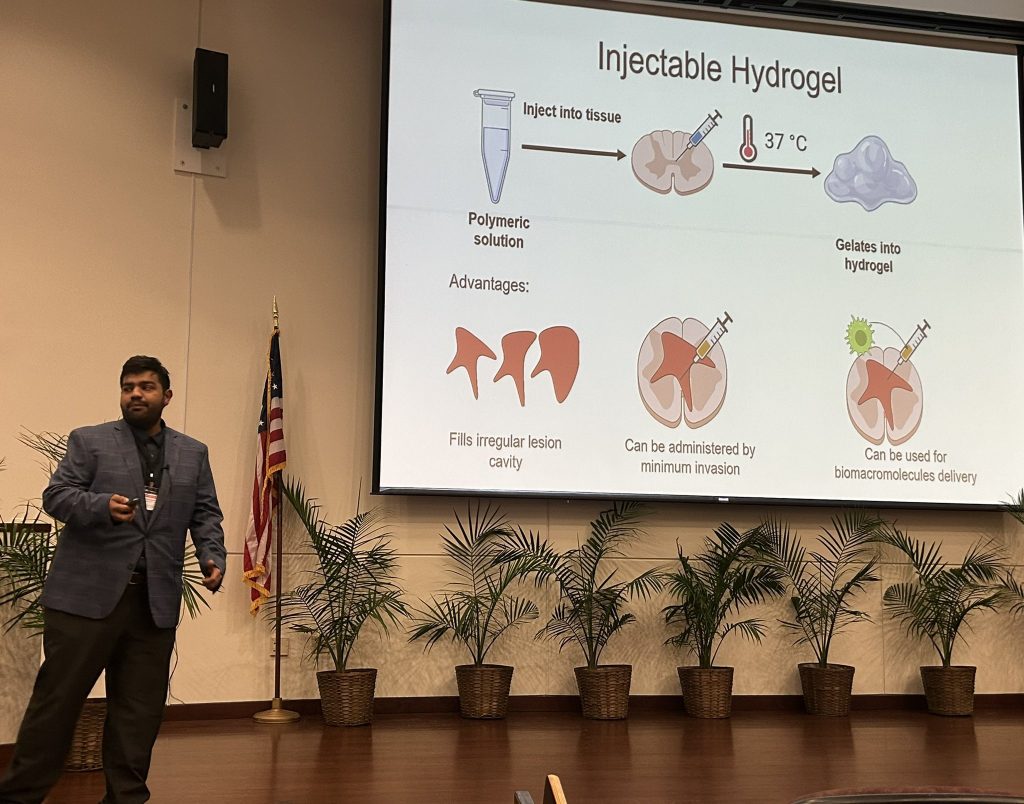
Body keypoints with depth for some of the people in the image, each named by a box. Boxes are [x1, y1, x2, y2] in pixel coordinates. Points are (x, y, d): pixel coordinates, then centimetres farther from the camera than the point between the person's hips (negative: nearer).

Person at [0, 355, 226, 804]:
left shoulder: (193, 454, 15)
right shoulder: (89, 441, 6)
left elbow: (205, 514, 15)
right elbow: (56, 496, -3)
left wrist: (212, 556, -4)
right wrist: (102, 506, -22)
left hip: (156, 600, 3)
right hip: (87, 594, -3)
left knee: (140, 708, 8)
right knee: (57, 698, 1)